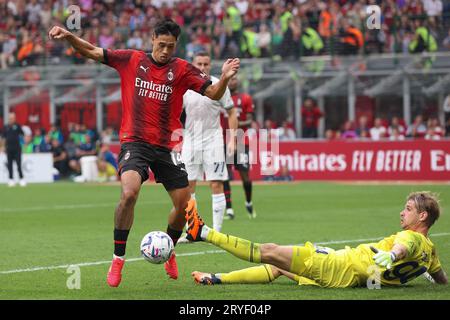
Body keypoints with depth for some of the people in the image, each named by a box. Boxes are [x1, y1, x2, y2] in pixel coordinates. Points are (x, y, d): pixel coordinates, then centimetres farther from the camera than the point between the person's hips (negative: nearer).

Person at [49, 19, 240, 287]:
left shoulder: (182, 70, 2)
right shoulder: (132, 60, 2)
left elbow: (213, 94, -3)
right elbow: (93, 52, 5)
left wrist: (225, 78, -24)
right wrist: (68, 36, -10)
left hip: (167, 146, 2)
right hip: (135, 142, -2)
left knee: (184, 204, 4)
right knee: (129, 193, -25)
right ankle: (118, 259, -14)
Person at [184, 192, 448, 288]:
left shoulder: (412, 237, -17)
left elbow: (401, 249, -41)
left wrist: (390, 256, -60)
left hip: (337, 267, -9)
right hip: (349, 279, 9)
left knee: (269, 252, -4)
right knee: (277, 268, 21)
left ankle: (204, 232, 1)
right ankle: (215, 279, 25)